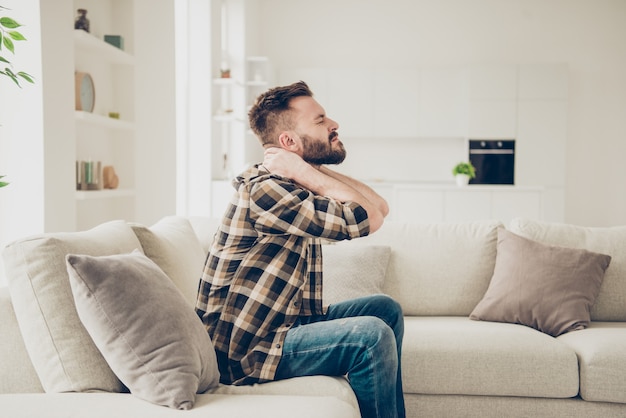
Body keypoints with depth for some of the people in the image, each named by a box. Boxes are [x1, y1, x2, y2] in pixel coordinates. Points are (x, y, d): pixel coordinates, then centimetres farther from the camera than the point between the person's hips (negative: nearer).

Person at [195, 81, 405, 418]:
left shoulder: (298, 187, 10)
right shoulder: (263, 190, -21)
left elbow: (379, 206, 3)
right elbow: (367, 219, -26)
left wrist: (315, 170, -6)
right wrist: (302, 170, -19)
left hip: (287, 321, 10)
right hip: (246, 352, -10)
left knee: (386, 309, 13)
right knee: (372, 335, -23)